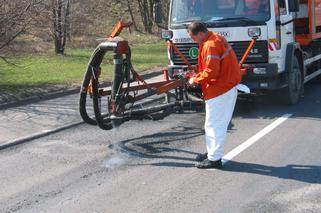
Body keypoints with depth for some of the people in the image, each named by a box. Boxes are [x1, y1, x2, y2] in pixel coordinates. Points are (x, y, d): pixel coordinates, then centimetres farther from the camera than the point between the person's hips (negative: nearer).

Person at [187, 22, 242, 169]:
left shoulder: (210, 45, -21)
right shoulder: (216, 38, 12)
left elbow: (211, 72, -25)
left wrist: (196, 80, -11)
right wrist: (198, 74, 14)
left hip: (219, 91, -11)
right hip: (228, 86, 11)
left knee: (214, 125, -3)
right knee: (219, 123, 18)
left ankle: (214, 159, 4)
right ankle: (212, 152, 29)